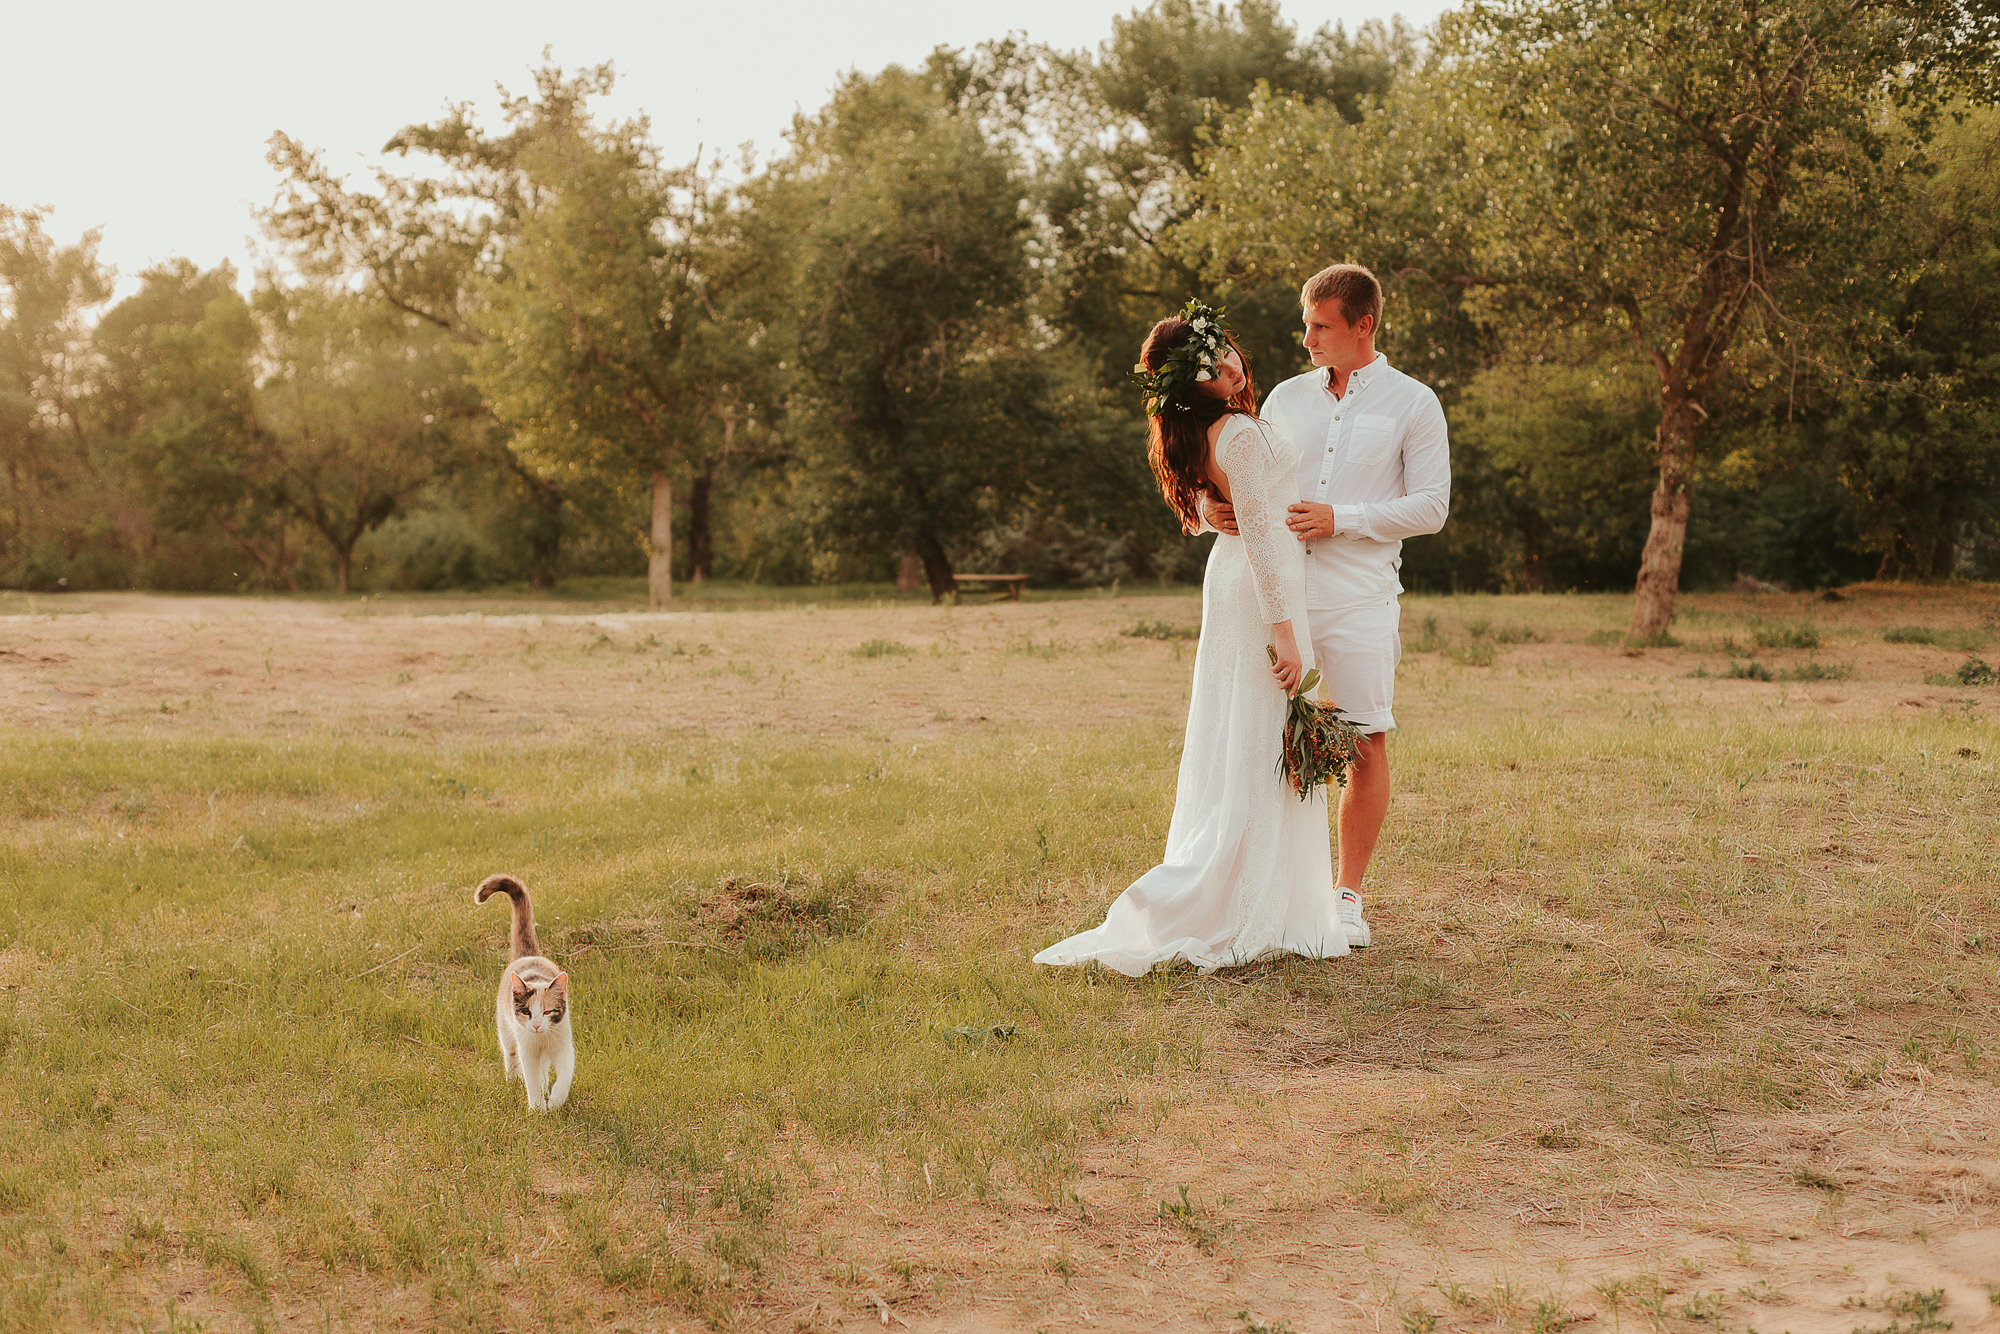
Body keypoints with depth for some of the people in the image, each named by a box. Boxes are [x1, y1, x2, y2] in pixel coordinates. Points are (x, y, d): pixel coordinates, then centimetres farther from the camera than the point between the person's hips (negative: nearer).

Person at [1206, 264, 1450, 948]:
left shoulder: (1412, 403, 4)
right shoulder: (1286, 398, 14)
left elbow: (1430, 506, -1)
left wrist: (1338, 519, -11)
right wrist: (1218, 507, -8)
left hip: (1360, 601, -3)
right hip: (1281, 596, 3)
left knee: (1365, 745, 0)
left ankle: (1348, 896, 11)